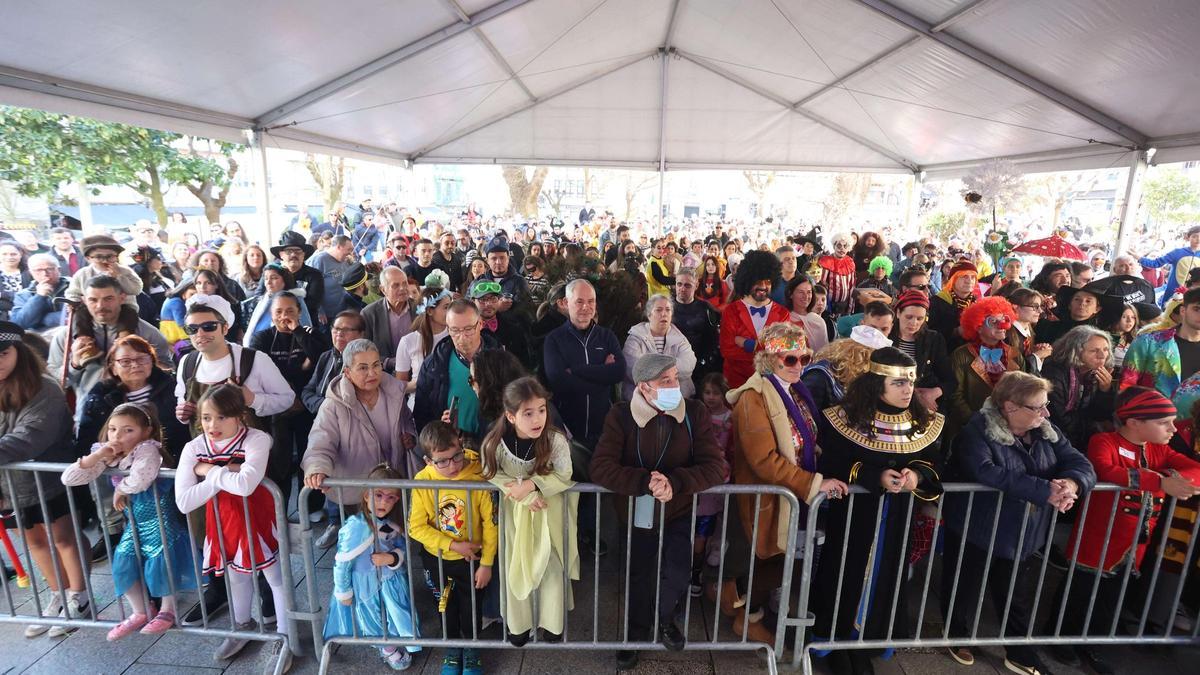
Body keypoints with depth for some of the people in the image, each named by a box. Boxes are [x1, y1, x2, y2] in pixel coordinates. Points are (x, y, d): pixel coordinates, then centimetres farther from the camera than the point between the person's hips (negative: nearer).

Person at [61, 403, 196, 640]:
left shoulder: (147, 450, -23)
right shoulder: (107, 454, 0)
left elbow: (139, 480, -40)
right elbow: (68, 479, -3)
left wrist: (120, 490, -18)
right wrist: (96, 456, -15)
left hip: (160, 519, -7)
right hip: (135, 521, 8)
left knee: (160, 562, -9)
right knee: (123, 564, 4)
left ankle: (167, 610, 15)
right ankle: (141, 612, 25)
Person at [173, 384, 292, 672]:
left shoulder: (256, 440, -25)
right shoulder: (194, 448, -12)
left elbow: (245, 485, -41)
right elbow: (184, 502, -19)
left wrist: (210, 470, -26)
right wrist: (225, 475, -26)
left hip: (258, 519, -5)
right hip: (222, 523, 5)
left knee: (276, 576, 9)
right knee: (235, 575, 27)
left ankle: (283, 635, 31)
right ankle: (243, 625, 52)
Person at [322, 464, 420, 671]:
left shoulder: (393, 522, -14)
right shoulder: (356, 527, -31)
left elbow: (402, 546, -3)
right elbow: (342, 562, -22)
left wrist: (392, 558, -25)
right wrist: (344, 592, -11)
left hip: (392, 579, 5)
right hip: (367, 584, -4)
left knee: (398, 614, 22)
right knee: (375, 618, 20)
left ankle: (399, 640, 51)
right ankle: (387, 648, 47)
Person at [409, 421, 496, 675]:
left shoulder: (477, 477, -26)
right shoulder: (422, 481, -22)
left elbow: (490, 522, -17)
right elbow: (416, 527, -16)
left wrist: (486, 563, -11)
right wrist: (453, 545, -22)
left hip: (471, 558, -1)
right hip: (436, 559, 1)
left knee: (471, 607, 19)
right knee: (446, 606, 24)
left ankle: (471, 650, 48)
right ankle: (452, 647, 52)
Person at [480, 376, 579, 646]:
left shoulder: (556, 440, -26)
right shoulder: (495, 442, -23)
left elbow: (564, 476, -19)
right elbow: (492, 476, -14)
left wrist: (532, 484, -30)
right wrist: (526, 496, -25)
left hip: (550, 509, -1)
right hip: (515, 510, 1)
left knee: (551, 565, 11)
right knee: (515, 566, 13)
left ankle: (552, 622, 35)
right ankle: (518, 623, 37)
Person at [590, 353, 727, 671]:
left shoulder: (695, 412, -13)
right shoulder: (621, 415, -18)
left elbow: (716, 466, -19)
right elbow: (600, 468, -26)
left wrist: (673, 482, -35)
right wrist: (647, 480, -39)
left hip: (679, 511, 0)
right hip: (637, 513, 0)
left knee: (677, 576, -9)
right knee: (638, 577, 16)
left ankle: (664, 618, 29)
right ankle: (636, 632, 48)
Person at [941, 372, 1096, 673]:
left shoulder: (1046, 432, 0)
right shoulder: (978, 430, -22)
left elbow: (1081, 464, -6)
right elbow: (984, 472, -36)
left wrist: (1071, 484, -28)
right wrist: (1046, 490, -35)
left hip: (1024, 536, 6)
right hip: (976, 533, -5)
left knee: (1020, 597, 22)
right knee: (966, 591, 15)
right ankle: (957, 636, 42)